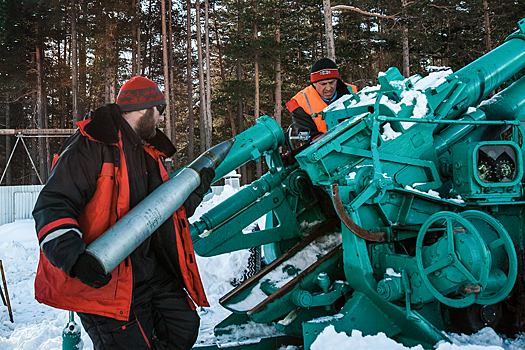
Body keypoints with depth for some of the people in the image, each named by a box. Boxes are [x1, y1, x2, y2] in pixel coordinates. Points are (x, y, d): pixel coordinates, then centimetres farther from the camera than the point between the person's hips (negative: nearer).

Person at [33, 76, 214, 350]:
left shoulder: (148, 152, 16)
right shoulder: (92, 146, -13)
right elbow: (52, 207, -21)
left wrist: (196, 189, 11)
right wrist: (75, 258, -36)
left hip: (150, 272, 8)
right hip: (103, 279, -8)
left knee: (185, 327, 10)